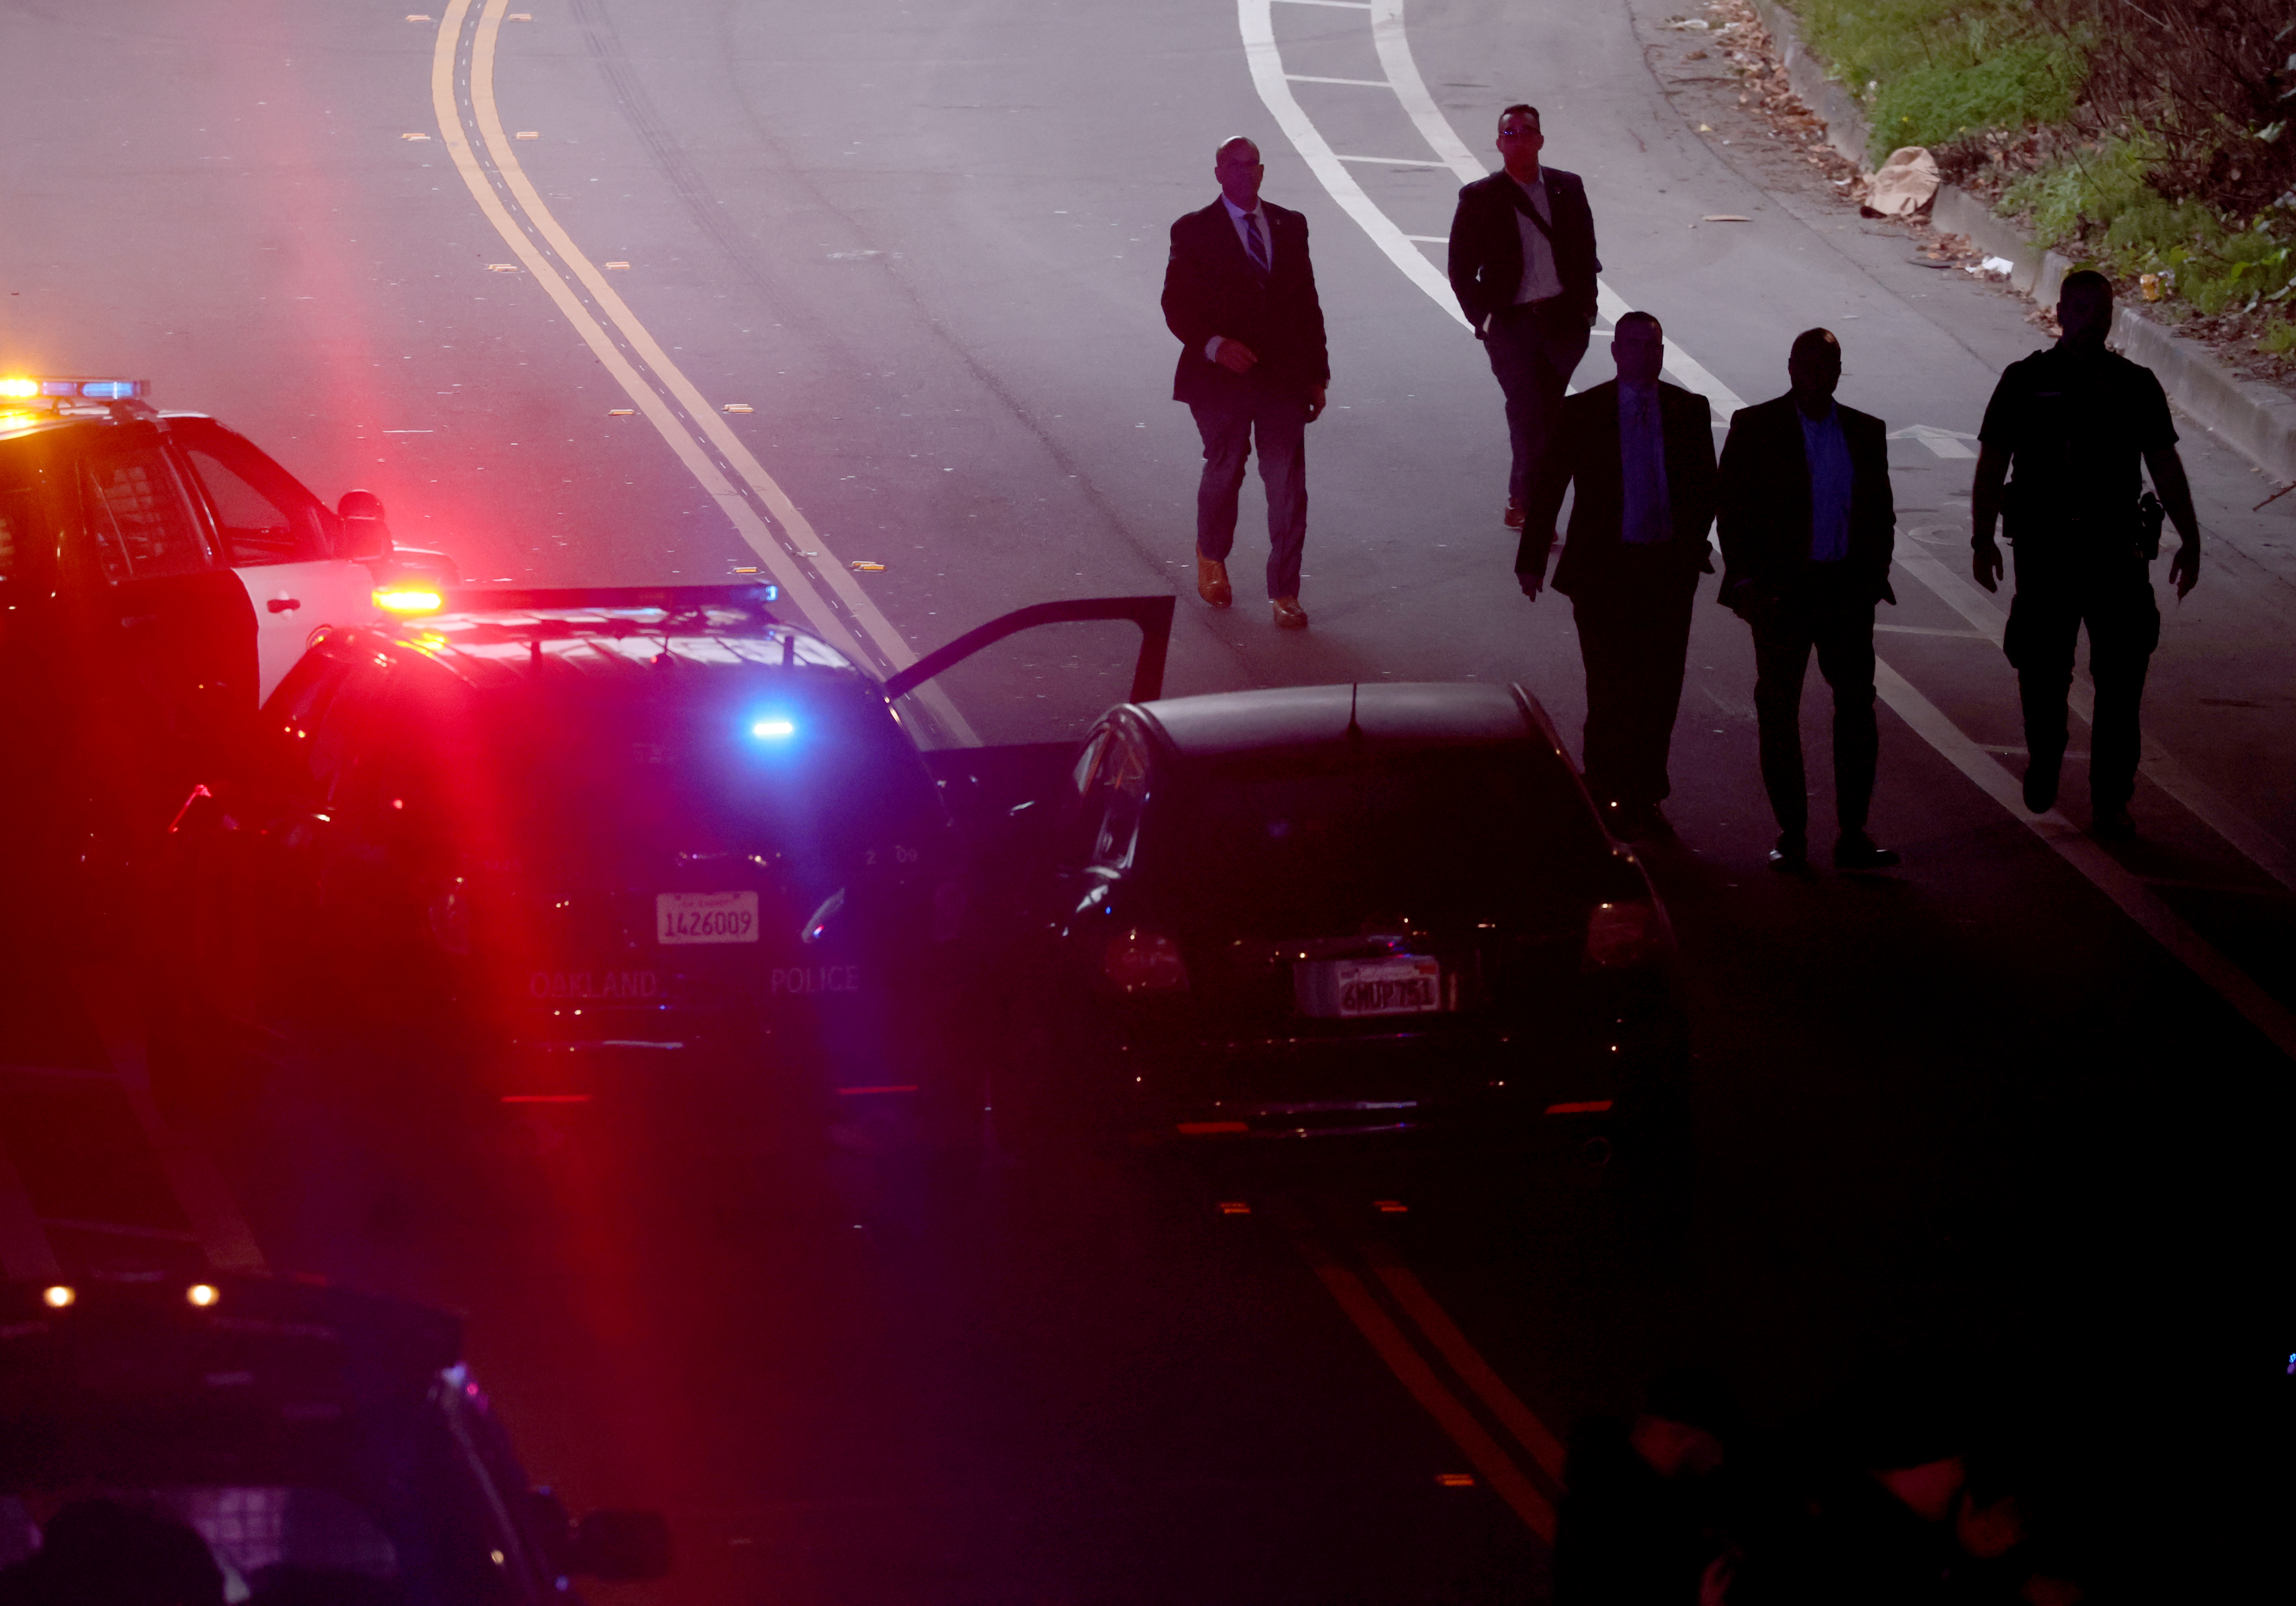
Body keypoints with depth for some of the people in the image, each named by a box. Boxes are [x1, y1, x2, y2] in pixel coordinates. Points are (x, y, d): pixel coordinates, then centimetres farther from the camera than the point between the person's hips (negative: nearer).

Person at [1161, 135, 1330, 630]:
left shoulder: (1290, 227, 9)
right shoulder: (1194, 232, -1)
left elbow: (1307, 302, 11)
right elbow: (1177, 306, -5)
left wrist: (1317, 375, 9)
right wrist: (1215, 345, -22)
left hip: (1284, 379, 2)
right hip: (1222, 378, -2)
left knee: (1288, 485, -5)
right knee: (1224, 473, 12)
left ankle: (1284, 593, -1)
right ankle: (1211, 557, 41)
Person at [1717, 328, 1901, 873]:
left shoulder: (1865, 433, 9)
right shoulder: (1755, 428, 0)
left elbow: (1881, 511, 14)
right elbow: (1733, 508, -1)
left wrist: (1873, 576, 3)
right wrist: (1744, 580, -8)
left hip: (1847, 589, 2)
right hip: (1782, 590, -2)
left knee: (1857, 707, -2)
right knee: (1779, 711, 2)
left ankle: (1853, 835, 3)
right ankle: (1792, 834, 9)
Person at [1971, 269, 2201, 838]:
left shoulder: (2135, 385, 7)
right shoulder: (2026, 381, 2)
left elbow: (2165, 467, 9)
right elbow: (1992, 465, 3)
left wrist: (2190, 539, 4)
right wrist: (1982, 539, -3)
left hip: (2116, 550, 1)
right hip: (2045, 549, -1)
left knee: (2120, 682, -1)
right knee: (2042, 669, 2)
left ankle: (2111, 802, 4)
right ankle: (2043, 760, 30)